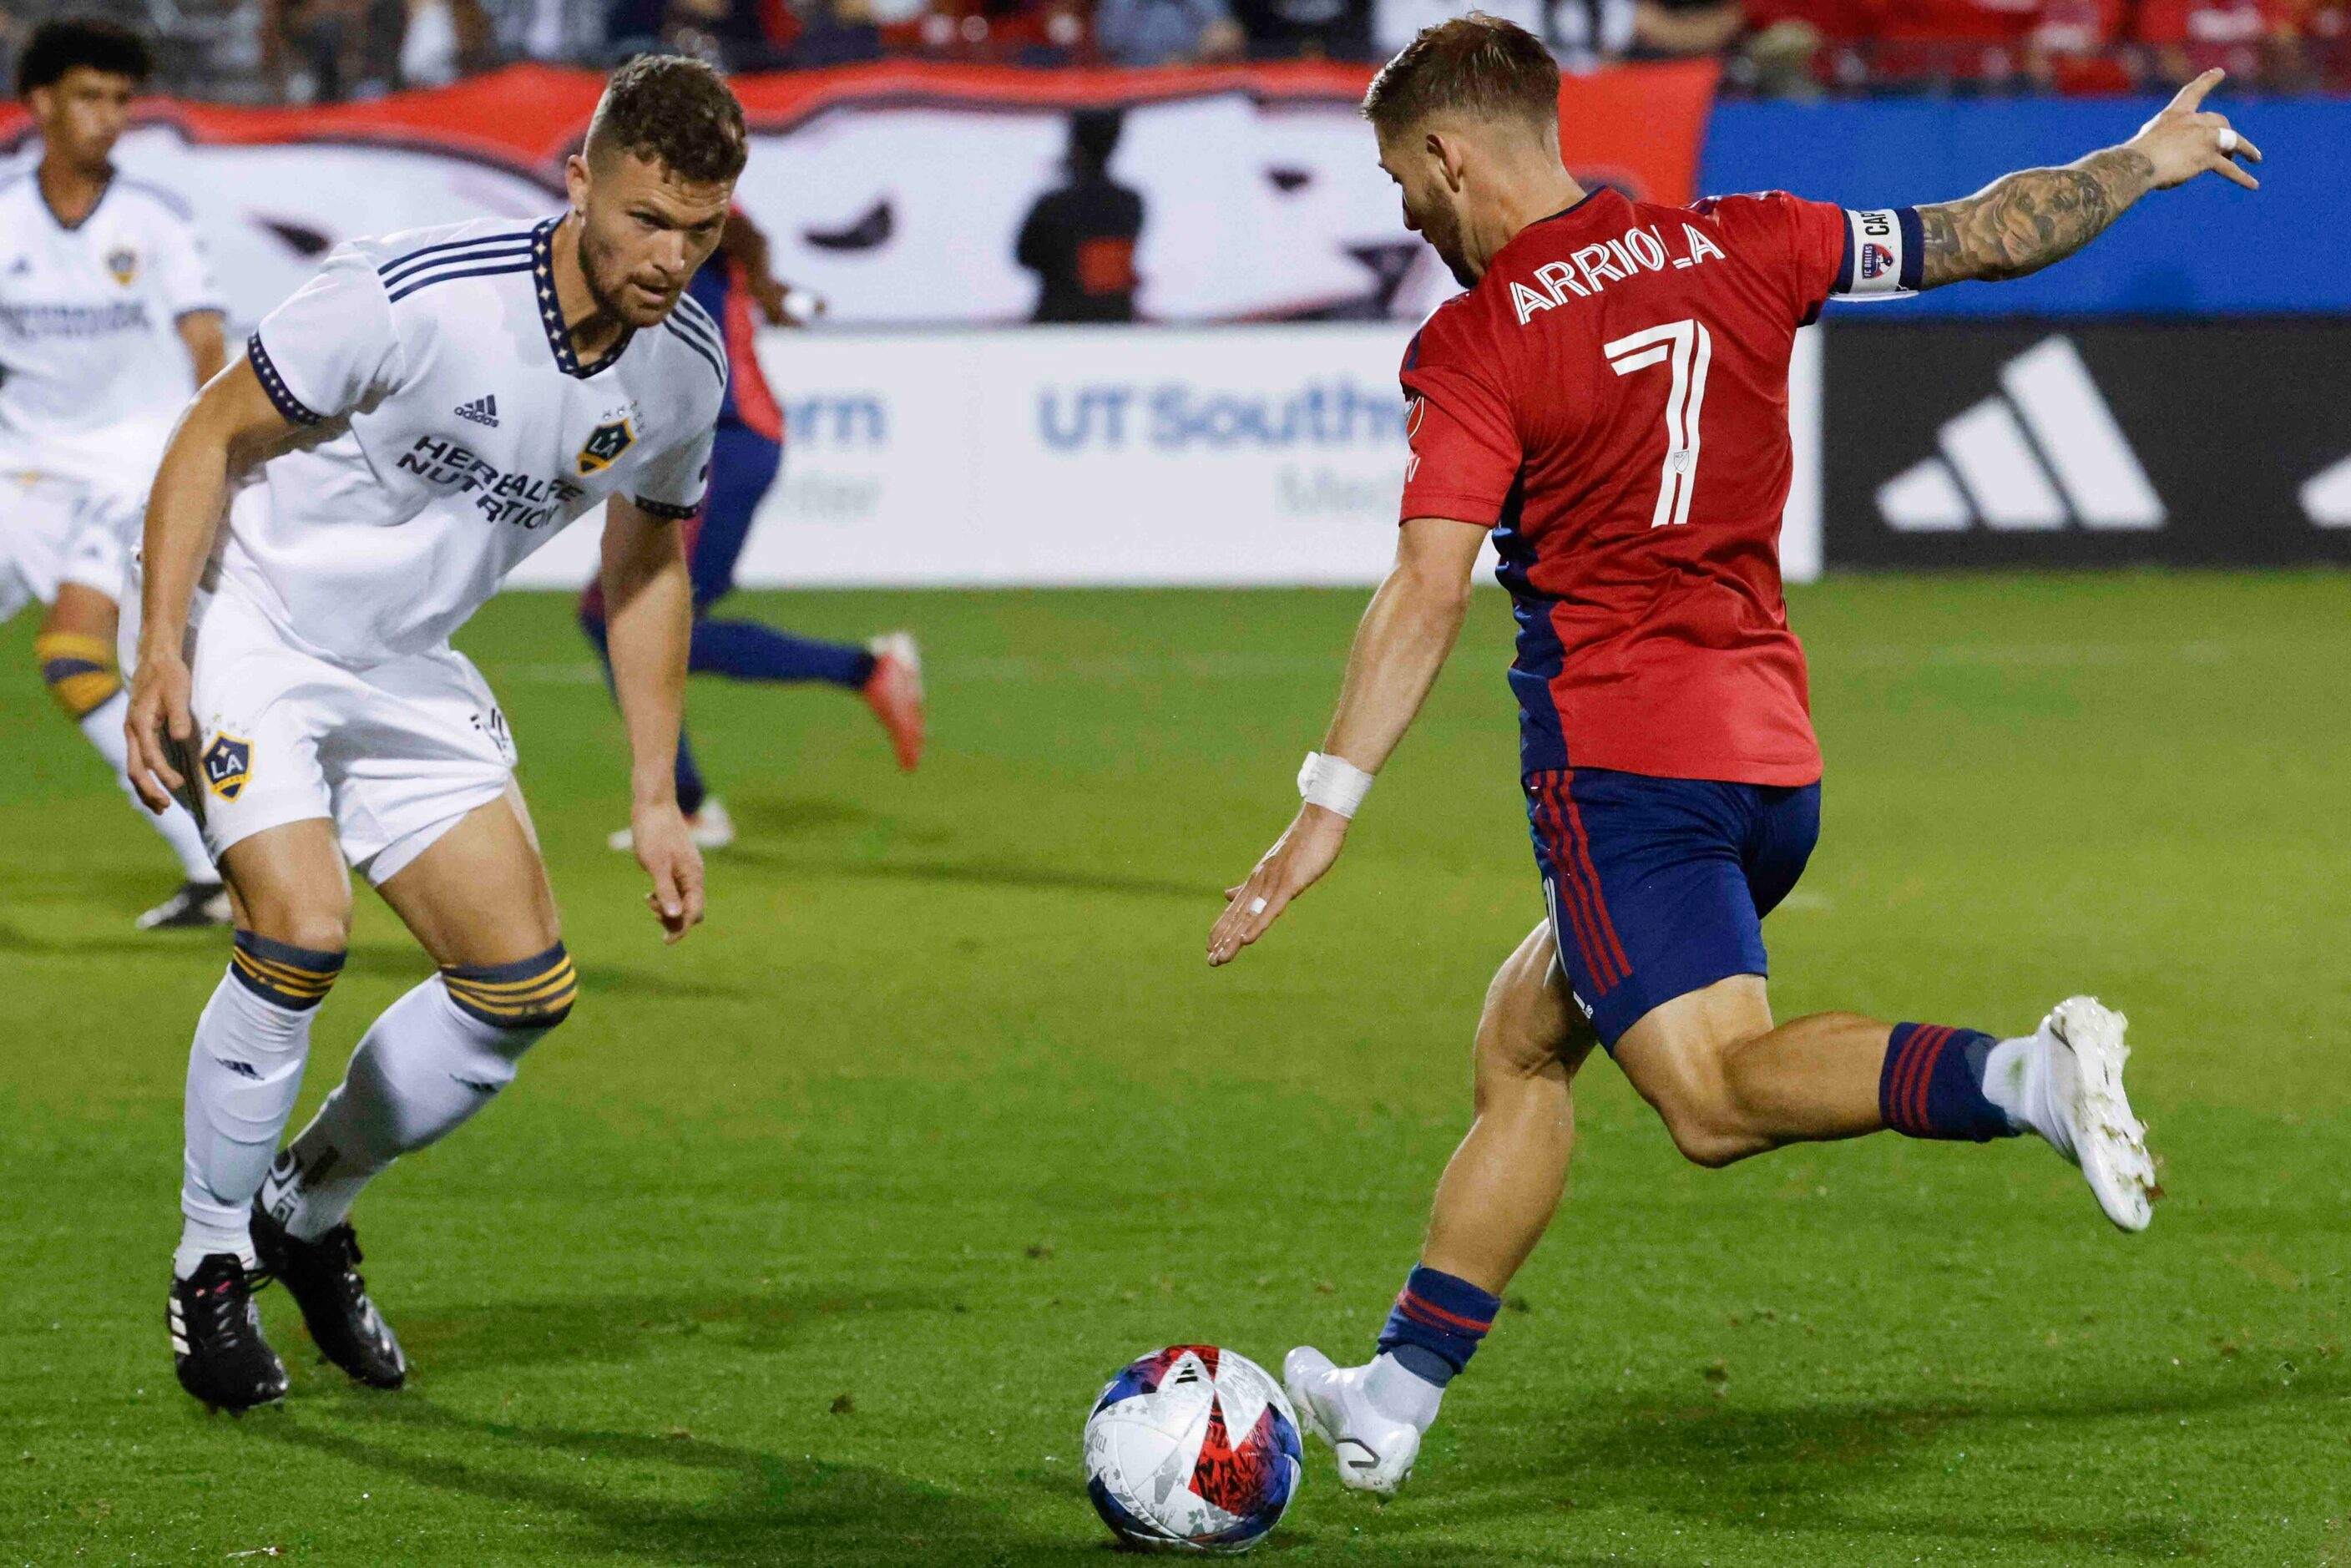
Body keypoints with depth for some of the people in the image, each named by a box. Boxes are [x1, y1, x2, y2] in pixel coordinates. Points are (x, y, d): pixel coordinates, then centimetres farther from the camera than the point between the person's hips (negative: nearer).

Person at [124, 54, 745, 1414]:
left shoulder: (686, 369, -8)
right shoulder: (415, 296, -27)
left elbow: (648, 566, 10)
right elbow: (212, 436, -16)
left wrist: (656, 800, 8)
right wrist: (163, 652, -23)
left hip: (404, 668, 6)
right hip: (249, 625, -6)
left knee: (527, 985, -1)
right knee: (303, 927, -26)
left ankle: (306, 1212, 21)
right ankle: (212, 1264, -5)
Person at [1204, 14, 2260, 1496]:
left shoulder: (1480, 344, -8)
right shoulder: (1738, 246, 7)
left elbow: (1430, 594, -18)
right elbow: (1989, 236, 14)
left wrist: (1330, 805, -19)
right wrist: (2144, 162, 31)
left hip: (1619, 755, -8)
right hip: (1775, 754, 8)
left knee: (1718, 1094, -15)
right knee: (1521, 1044, 19)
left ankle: (2024, 1077, -38)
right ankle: (1396, 1399, 21)